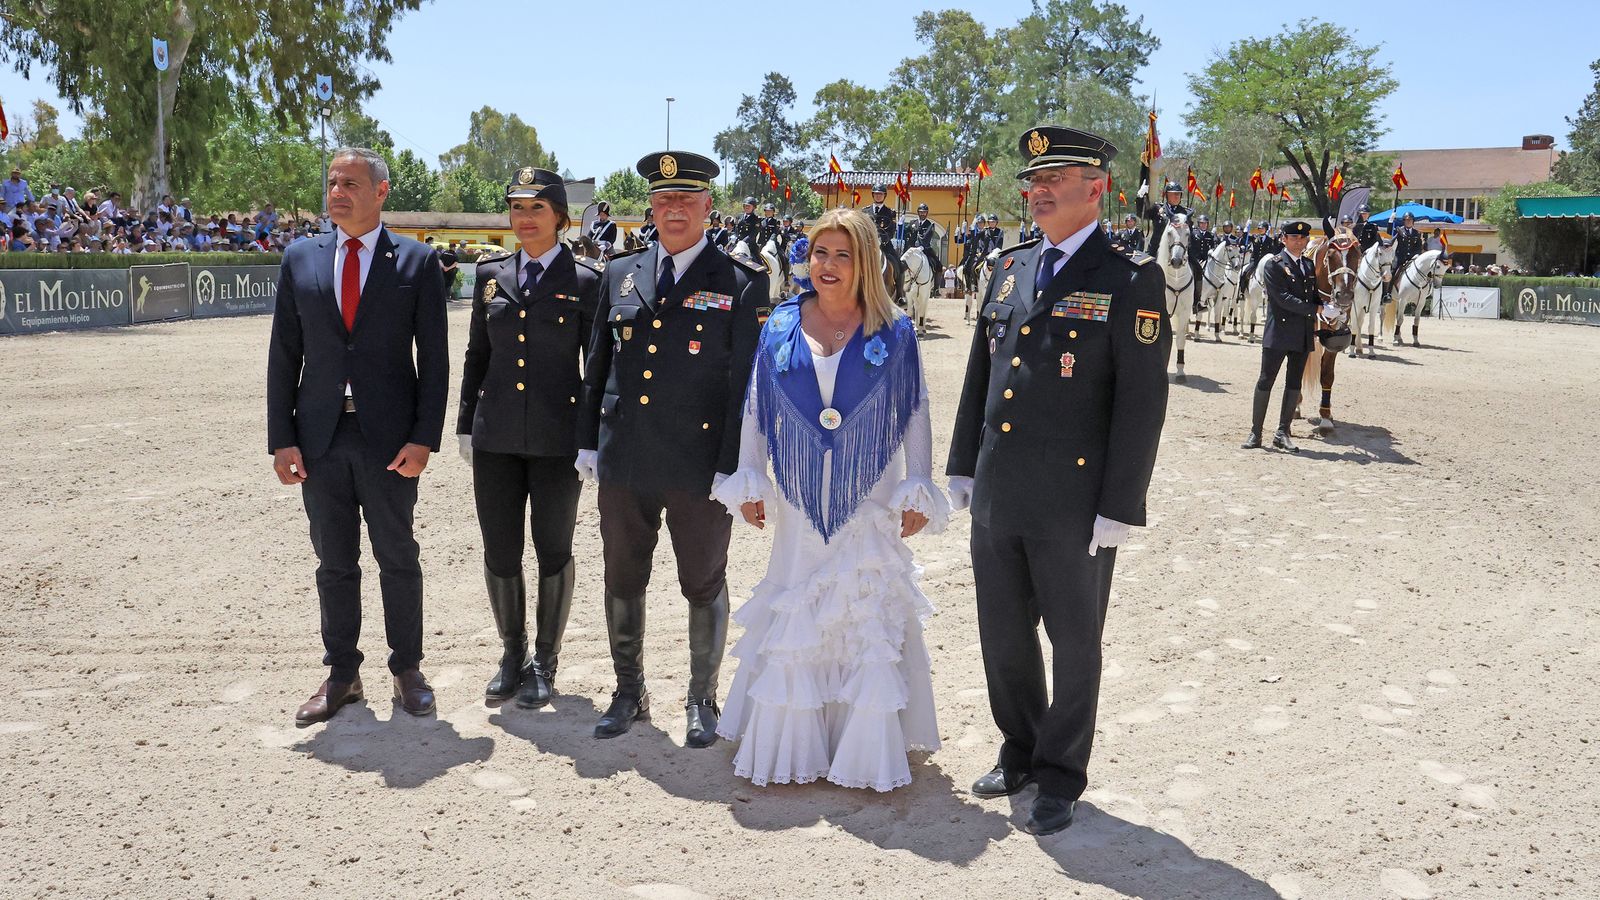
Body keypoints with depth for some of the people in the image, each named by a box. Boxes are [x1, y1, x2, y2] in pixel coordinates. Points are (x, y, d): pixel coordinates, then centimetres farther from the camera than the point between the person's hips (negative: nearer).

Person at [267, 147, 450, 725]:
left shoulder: (417, 261, -1)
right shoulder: (301, 260, 7)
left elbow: (433, 358, -2)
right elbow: (283, 356, 7)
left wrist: (423, 438, -10)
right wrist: (281, 439, 0)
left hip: (388, 437, -3)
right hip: (320, 437, 3)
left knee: (398, 559, 8)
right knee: (333, 562, 11)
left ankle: (407, 670, 22)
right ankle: (341, 674, 24)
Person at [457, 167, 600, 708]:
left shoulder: (585, 282, -3)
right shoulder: (490, 274, 8)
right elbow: (476, 355, 13)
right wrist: (466, 425, 10)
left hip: (558, 437, -3)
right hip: (497, 437, 3)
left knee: (553, 551, 7)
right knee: (499, 551, 8)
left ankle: (545, 661, 24)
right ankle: (512, 653, 28)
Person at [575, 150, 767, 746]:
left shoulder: (742, 284, -4)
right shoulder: (619, 276, 8)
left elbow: (747, 381, -7)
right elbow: (597, 366, 13)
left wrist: (732, 466, -11)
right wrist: (588, 442, 8)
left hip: (701, 468, -4)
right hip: (624, 463, 4)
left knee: (704, 586, 9)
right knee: (622, 582, 13)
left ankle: (701, 702, 26)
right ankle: (629, 693, 32)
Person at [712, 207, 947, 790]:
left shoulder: (894, 333, -1)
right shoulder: (780, 327, 4)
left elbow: (914, 415, 1)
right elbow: (756, 410, 7)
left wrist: (918, 494, -2)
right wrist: (749, 484, 4)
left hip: (870, 507, -1)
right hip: (801, 506, 2)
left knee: (872, 628, 2)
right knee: (791, 625, 6)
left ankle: (869, 748, 15)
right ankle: (789, 746, 20)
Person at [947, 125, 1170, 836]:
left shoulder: (1131, 281, -9)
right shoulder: (1011, 269, 10)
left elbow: (1142, 401, -12)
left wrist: (1119, 508, -14)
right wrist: (963, 467, 13)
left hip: (1074, 504, -6)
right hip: (997, 497, 6)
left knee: (1074, 642, 10)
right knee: (1003, 634, 16)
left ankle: (1060, 777, 26)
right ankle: (1021, 752, 37)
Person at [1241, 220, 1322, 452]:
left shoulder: (1309, 265, 13)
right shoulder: (1274, 265, -7)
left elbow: (1313, 296, 19)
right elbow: (1283, 298, -17)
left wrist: (1314, 328, 11)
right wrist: (1317, 310, -20)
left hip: (1303, 335, 6)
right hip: (1279, 332, -6)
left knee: (1294, 384, 7)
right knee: (1265, 382, -2)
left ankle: (1282, 433, 14)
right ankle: (1255, 432, 2)